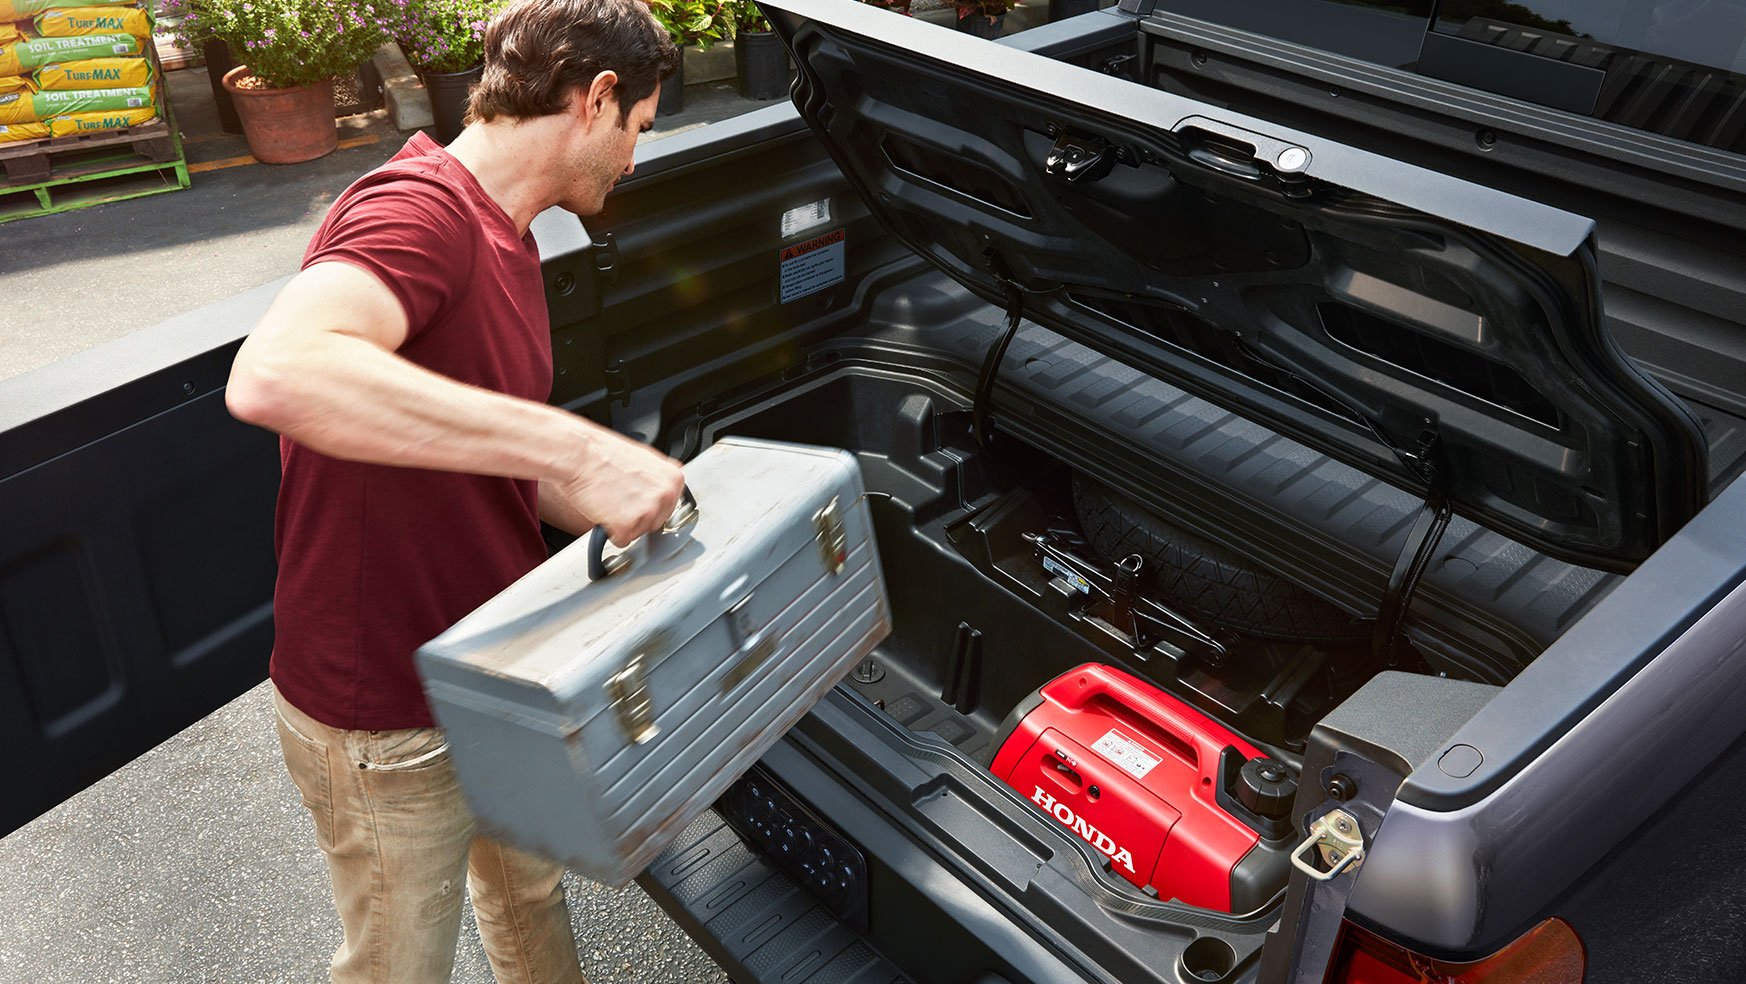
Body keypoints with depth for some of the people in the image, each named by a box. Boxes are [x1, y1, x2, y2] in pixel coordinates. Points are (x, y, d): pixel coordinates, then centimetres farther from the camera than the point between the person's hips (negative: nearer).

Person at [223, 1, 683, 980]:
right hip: (389, 725, -9)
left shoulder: (503, 244, 7)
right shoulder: (418, 210, -25)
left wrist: (646, 517, 9)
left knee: (531, 895, 31)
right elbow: (276, 374, -46)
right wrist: (575, 446, -46)